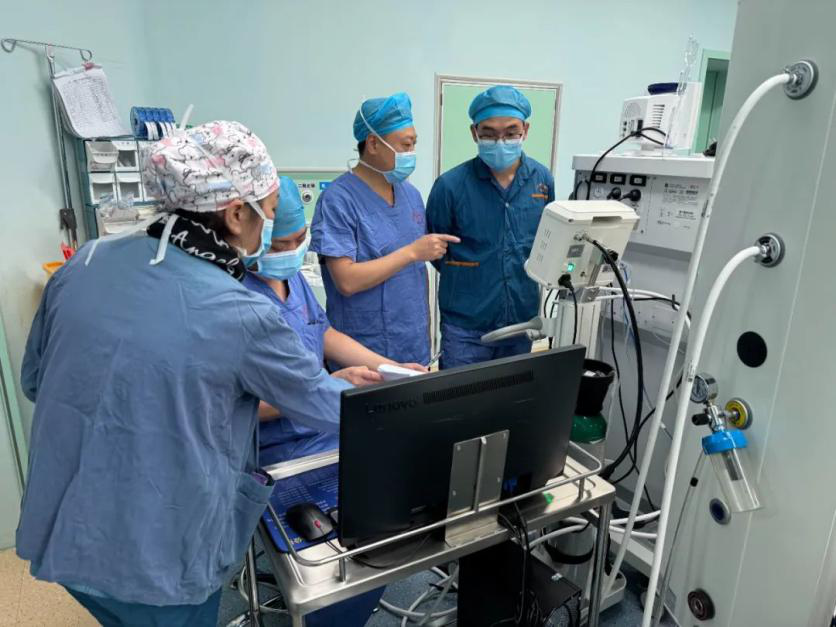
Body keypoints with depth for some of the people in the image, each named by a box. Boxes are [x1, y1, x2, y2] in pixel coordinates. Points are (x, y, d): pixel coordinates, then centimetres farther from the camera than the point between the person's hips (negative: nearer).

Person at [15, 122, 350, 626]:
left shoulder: (85, 262, -7)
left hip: (63, 532, 6)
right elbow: (329, 409, -8)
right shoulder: (242, 316, -24)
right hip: (156, 558, -5)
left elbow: (35, 380, 8)